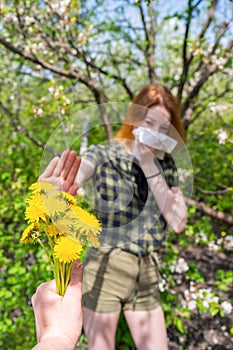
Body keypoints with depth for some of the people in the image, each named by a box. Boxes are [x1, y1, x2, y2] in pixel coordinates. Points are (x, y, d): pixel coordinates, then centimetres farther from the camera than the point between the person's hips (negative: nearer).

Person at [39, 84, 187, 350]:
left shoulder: (165, 164, 4)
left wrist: (150, 167, -14)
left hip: (147, 276, 4)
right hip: (105, 270, -4)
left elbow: (178, 223, -6)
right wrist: (51, 185, -54)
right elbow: (72, 176, -30)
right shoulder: (105, 155, -8)